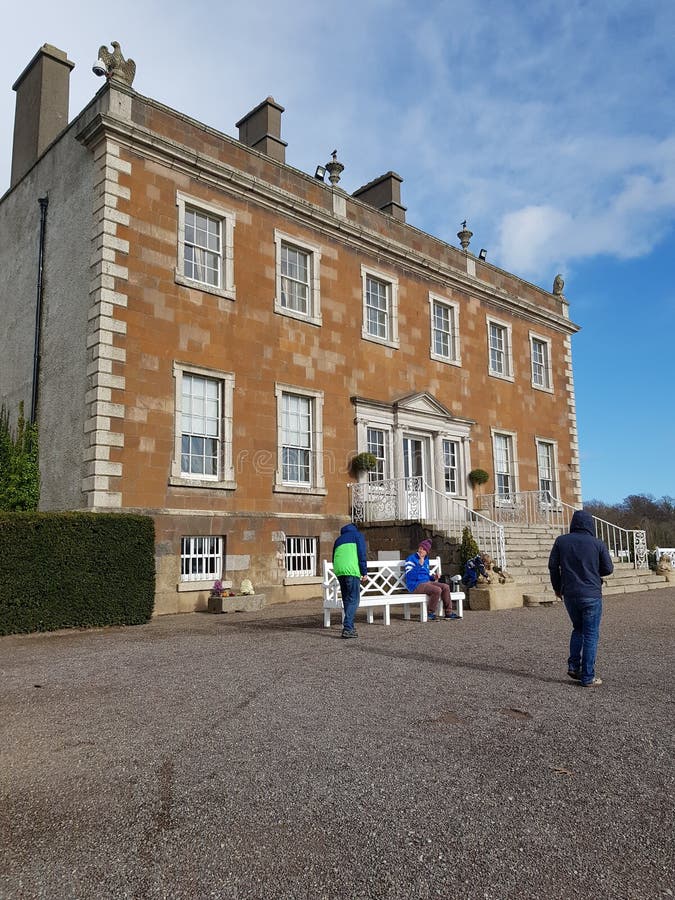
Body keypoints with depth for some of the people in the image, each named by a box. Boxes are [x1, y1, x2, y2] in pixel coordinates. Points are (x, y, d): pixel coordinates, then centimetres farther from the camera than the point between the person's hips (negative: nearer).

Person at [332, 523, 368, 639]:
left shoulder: (338, 540, 31)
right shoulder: (358, 535, 16)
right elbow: (362, 554, 3)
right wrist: (364, 572, 2)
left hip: (338, 571, 5)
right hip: (351, 570, -5)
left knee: (346, 600, 15)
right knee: (353, 600, -5)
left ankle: (350, 627, 18)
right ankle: (347, 628, -15)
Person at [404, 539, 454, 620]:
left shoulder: (426, 560, 16)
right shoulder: (411, 559, -9)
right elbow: (409, 575, -22)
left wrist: (433, 577, 6)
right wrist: (419, 565, -28)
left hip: (426, 582, 8)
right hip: (416, 585, -8)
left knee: (446, 587, -7)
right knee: (437, 590, -27)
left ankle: (448, 613, 1)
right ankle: (430, 613, -10)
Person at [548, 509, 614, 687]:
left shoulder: (561, 541, -1)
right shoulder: (598, 543, -6)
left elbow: (553, 565, 2)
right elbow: (608, 568, -1)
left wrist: (557, 588, 16)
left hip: (569, 594, 3)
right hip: (591, 595, -3)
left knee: (578, 628, 23)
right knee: (591, 635, 5)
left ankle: (573, 666, 14)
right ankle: (588, 677, 7)